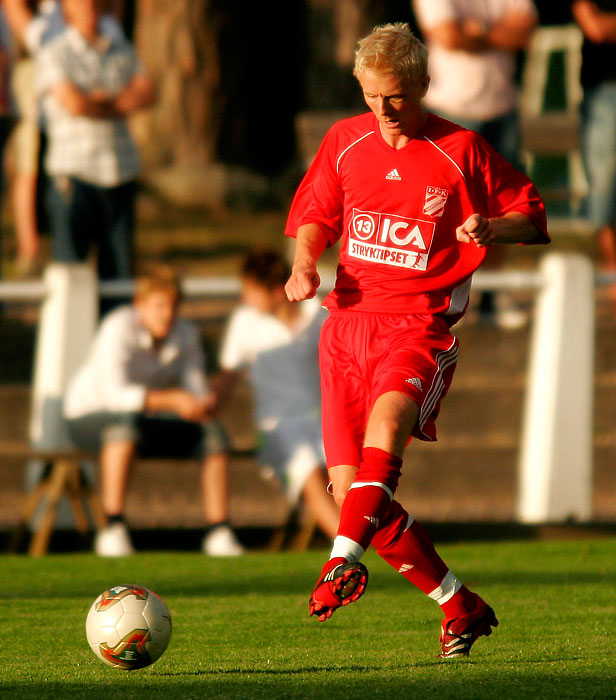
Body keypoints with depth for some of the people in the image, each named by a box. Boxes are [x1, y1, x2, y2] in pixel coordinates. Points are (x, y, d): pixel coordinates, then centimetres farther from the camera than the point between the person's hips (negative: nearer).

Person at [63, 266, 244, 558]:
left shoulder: (185, 334, -3)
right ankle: (113, 530, -42)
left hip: (146, 423, 6)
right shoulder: (120, 329, -24)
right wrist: (172, 400, -44)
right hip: (88, 418, -6)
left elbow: (196, 389, -5)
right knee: (127, 422, -42)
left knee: (214, 433, -15)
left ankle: (218, 532, -11)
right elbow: (114, 393, -35)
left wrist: (202, 405, -30)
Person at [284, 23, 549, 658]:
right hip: (348, 322, 5)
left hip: (420, 325, -5)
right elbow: (315, 217, 21)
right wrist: (304, 264, 0)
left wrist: (492, 227, -17)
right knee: (349, 488, -2)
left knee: (386, 420, -37)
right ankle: (460, 607, 10)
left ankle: (344, 562, -47)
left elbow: (533, 218, 5)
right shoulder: (345, 142, 8)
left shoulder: (461, 152, -2)